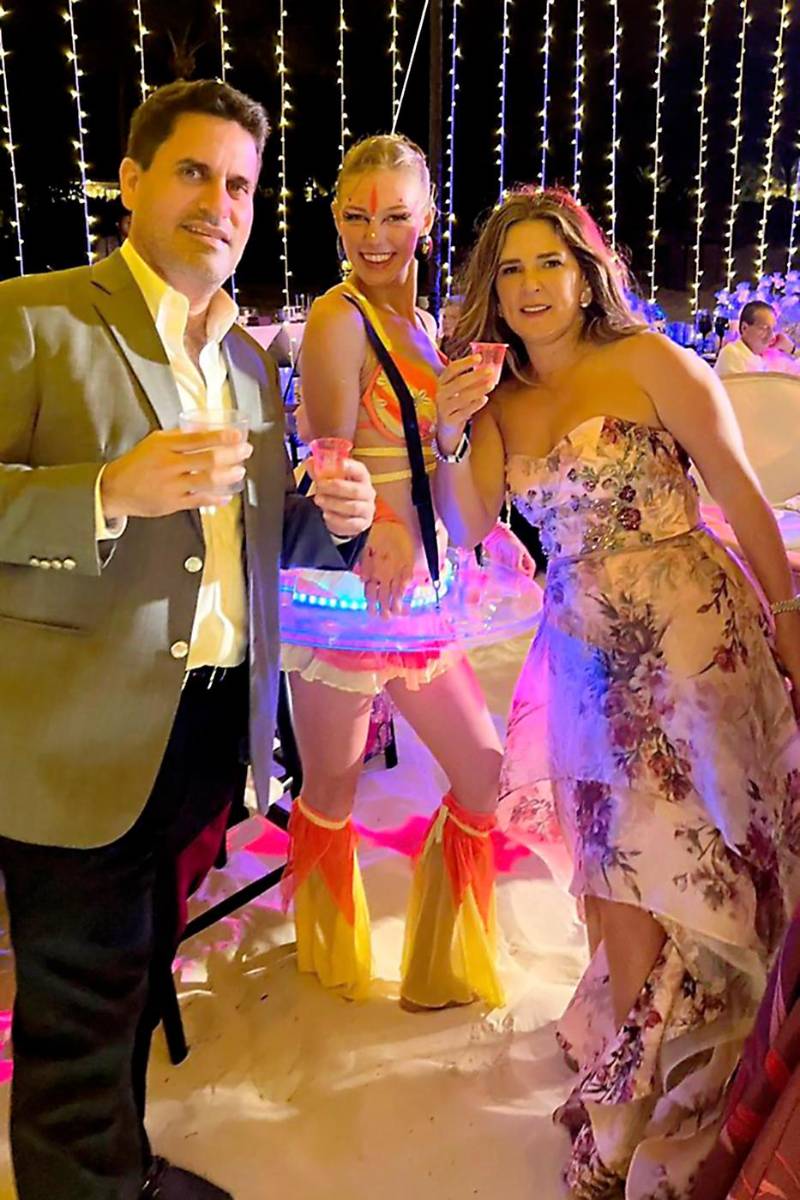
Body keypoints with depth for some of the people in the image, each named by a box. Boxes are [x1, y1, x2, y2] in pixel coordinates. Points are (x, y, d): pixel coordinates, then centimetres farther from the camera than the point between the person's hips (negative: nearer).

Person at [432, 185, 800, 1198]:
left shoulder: (650, 362, -4)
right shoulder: (500, 403, 10)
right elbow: (467, 530, 3)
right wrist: (449, 435, -11)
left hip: (689, 638, -4)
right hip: (583, 655, 4)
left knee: (669, 866, 2)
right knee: (615, 872, 11)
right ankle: (622, 1044, 35)